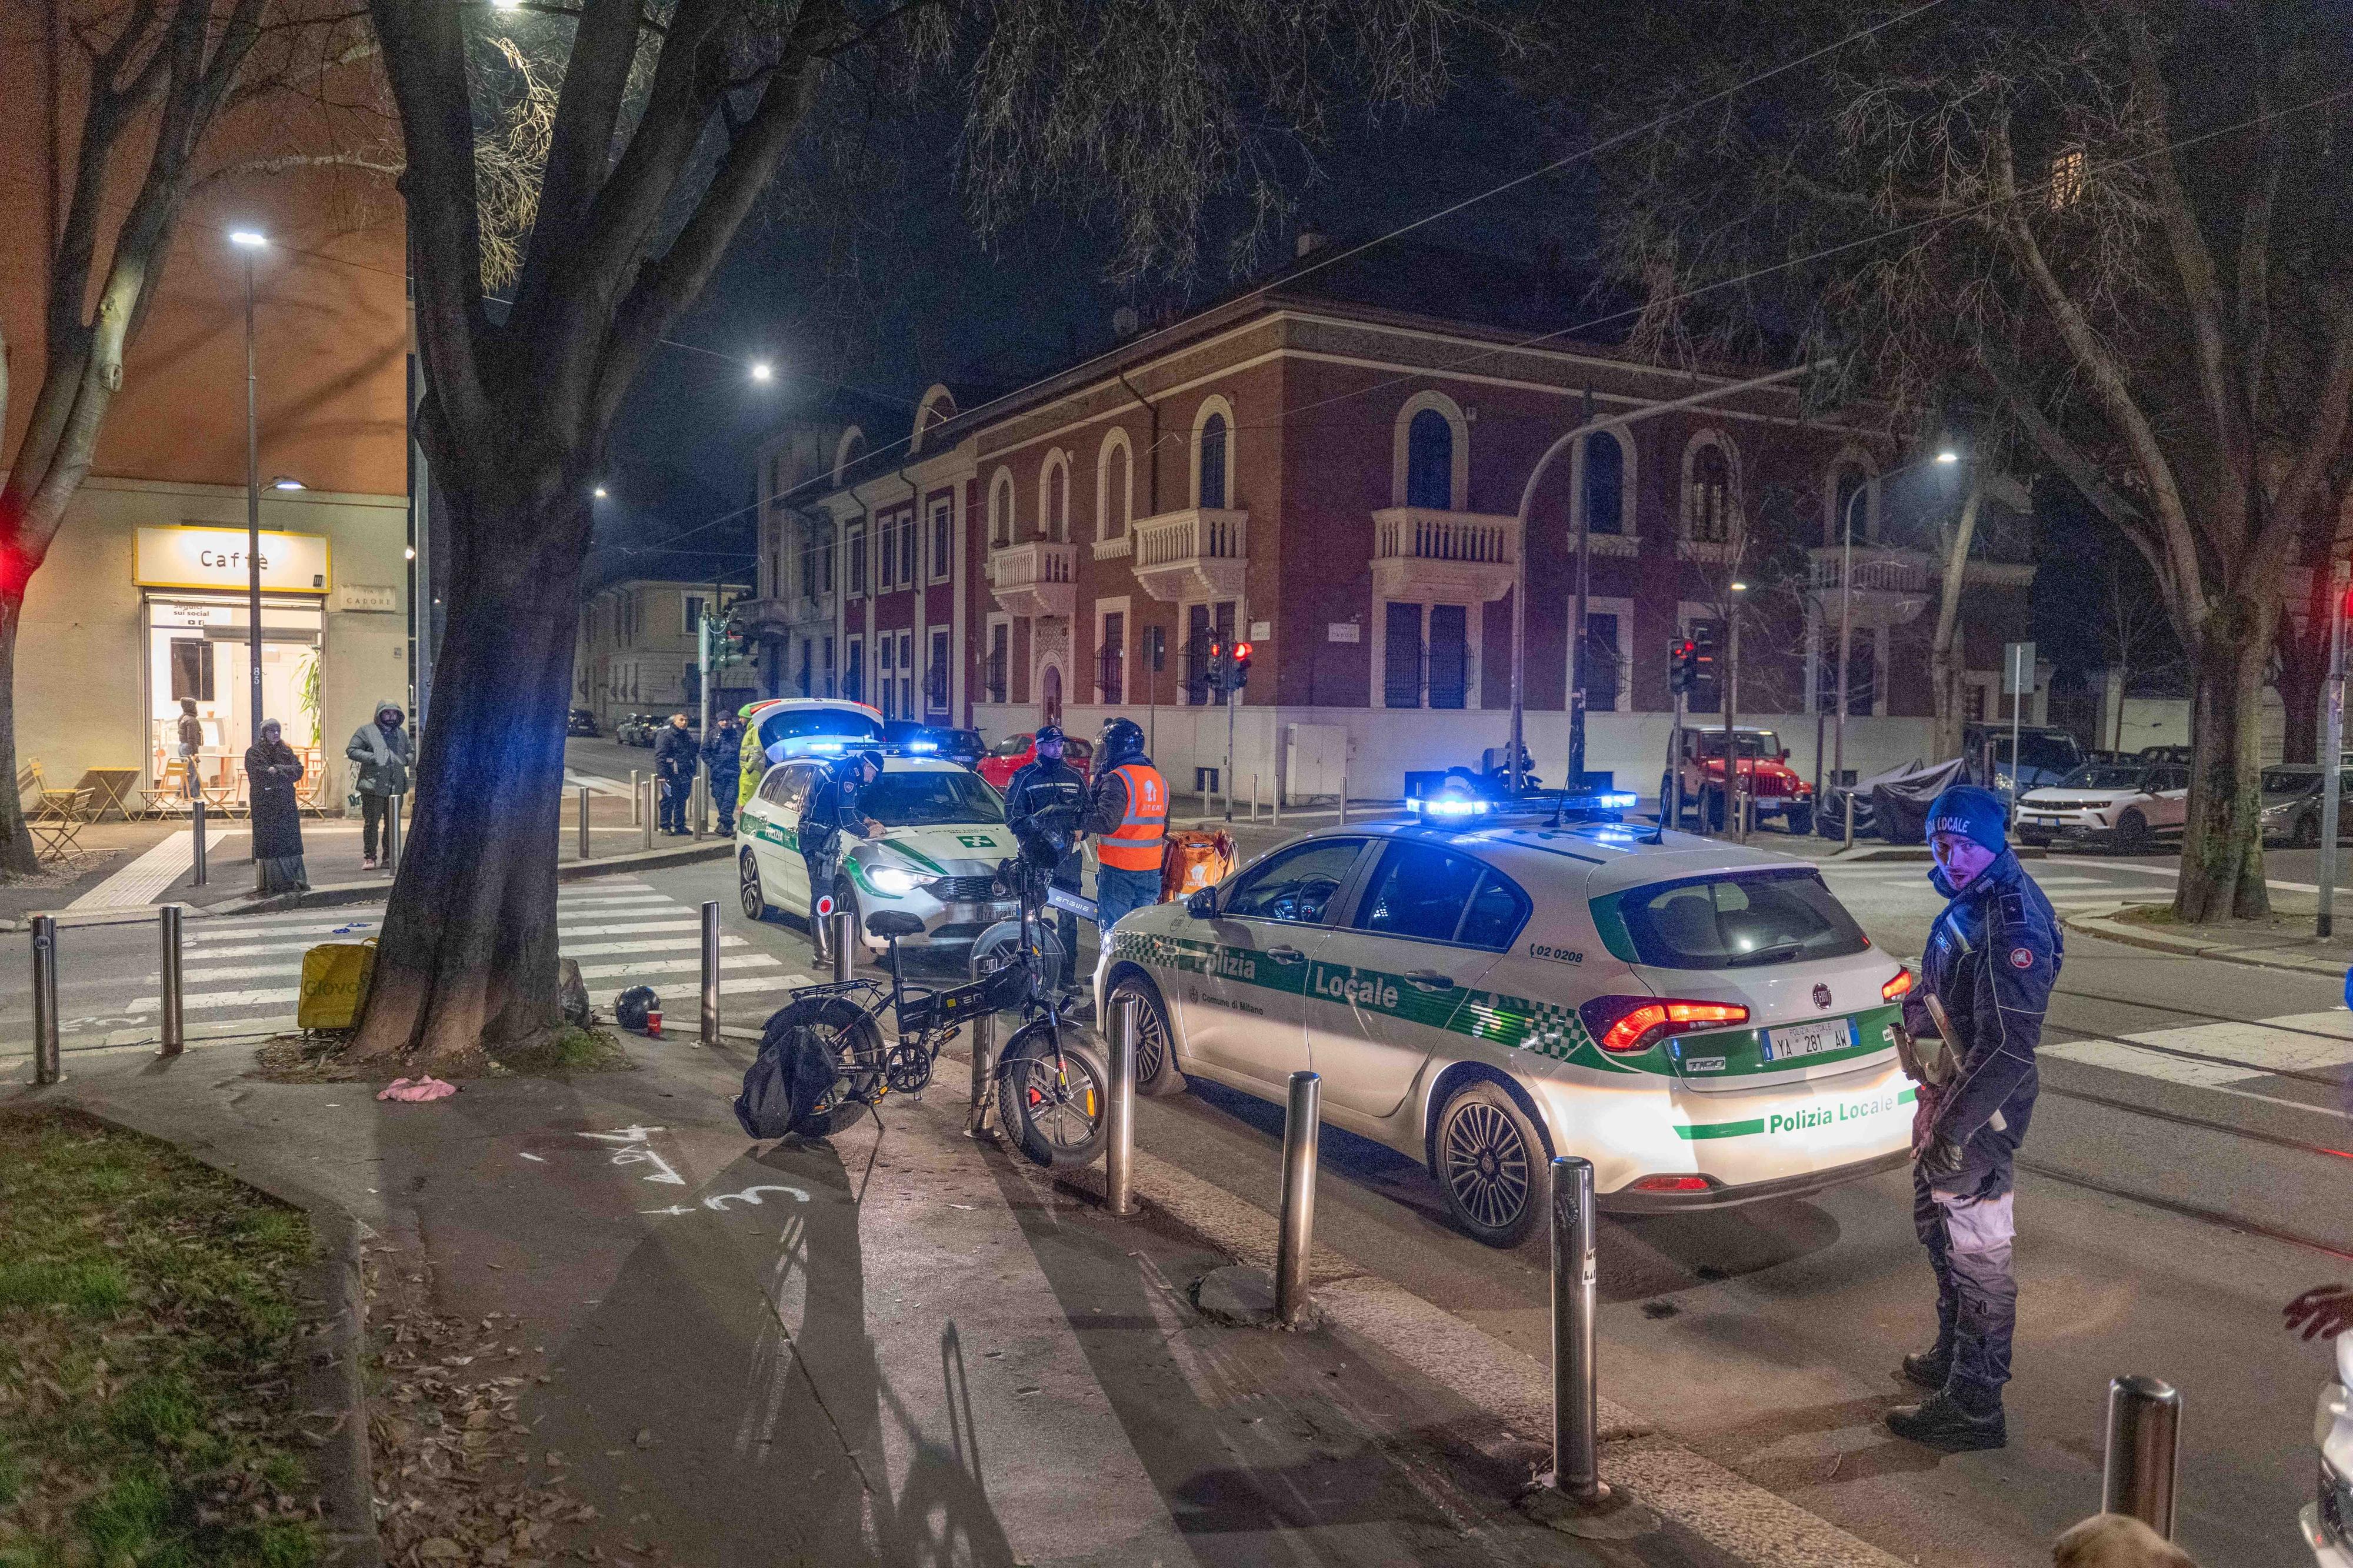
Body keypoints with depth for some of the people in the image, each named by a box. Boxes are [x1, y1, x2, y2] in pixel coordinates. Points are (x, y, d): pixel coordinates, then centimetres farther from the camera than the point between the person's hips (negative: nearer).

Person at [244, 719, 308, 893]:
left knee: (290, 842, 5)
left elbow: (299, 770, 0)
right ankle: (273, 883, -2)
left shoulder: (286, 751, 13)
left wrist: (276, 770, -12)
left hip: (287, 804, 5)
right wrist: (284, 773, -11)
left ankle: (293, 880, 9)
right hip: (265, 805, -5)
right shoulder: (254, 752, -2)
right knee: (270, 844, -5)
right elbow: (258, 774, -16)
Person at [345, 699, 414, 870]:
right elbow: (351, 750, -4)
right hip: (374, 785, -5)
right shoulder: (366, 731, 1)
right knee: (371, 823, -3)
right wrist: (373, 758, -15)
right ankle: (369, 857, 4)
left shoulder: (401, 733, 17)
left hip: (396, 786, 5)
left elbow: (412, 751, 27)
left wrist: (406, 759, 4)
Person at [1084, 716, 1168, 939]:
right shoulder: (1159, 779, 12)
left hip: (1118, 871, -7)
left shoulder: (1117, 779, -15)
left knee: (1114, 934, 0)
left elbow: (1106, 822, -24)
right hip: (1151, 872, 7)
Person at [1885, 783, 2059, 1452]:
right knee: (1936, 1226, 24)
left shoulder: (2011, 924, -23)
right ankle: (1952, 1354, 42)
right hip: (1944, 1093, 10)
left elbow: (2007, 1045, -28)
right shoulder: (1969, 902, 9)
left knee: (1975, 1248, -1)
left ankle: (1973, 1406, 9)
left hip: (1979, 1107, -10)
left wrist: (1953, 1128, -27)